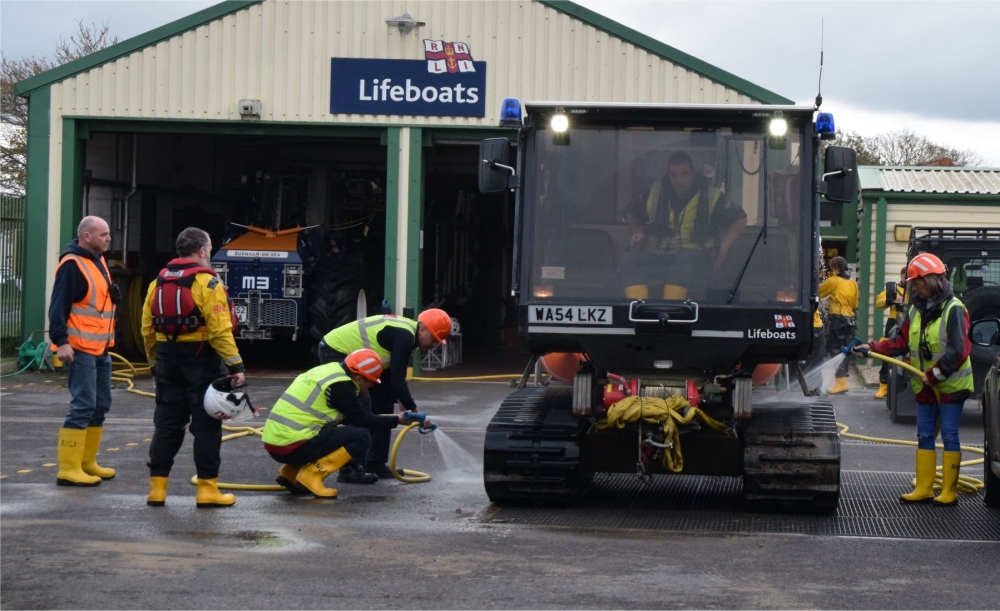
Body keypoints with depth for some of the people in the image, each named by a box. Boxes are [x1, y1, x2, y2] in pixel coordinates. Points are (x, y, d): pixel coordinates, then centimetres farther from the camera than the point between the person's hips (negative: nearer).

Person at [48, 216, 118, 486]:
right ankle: (69, 469, -8)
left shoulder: (98, 261, 15)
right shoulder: (72, 265, -14)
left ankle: (87, 462, 24)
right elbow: (58, 306, -20)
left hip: (101, 349, 10)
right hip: (80, 349, -10)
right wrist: (61, 341, -26)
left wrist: (114, 296, 9)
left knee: (100, 406, 14)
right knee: (82, 406, -11)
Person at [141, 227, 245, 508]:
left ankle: (157, 487, 11)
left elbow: (148, 328, 9)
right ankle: (207, 489, 2)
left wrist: (156, 364, 18)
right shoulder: (207, 282, -10)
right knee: (206, 426, 0)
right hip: (202, 361, -6)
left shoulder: (159, 282, 9)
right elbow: (219, 330, -18)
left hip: (168, 361, 6)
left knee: (167, 424, 10)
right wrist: (235, 365, -15)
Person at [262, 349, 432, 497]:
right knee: (361, 437, -7)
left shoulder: (329, 371, 17)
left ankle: (290, 471, 16)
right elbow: (361, 420, -7)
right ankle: (311, 475, -10)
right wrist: (397, 420, 3)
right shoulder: (339, 385, -11)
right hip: (292, 447, -9)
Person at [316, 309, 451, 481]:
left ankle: (375, 464, 17)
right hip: (334, 352, -11)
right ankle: (349, 469, -12)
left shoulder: (405, 332, 7)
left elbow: (392, 376, 13)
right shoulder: (404, 336, -24)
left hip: (347, 354, 11)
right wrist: (413, 410, -17)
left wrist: (401, 401, 5)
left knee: (383, 403, 11)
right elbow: (397, 379, -25)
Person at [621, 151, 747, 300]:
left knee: (684, 257, -40)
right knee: (629, 259, -27)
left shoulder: (710, 197, 0)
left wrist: (723, 248, -4)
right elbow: (632, 216, 22)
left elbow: (740, 219, 9)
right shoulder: (656, 193, 7)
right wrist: (638, 231, 0)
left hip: (695, 260, -3)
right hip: (659, 257, 3)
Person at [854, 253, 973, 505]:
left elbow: (957, 351, -21)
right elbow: (901, 342, 9)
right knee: (924, 436, 9)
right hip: (926, 386, 7)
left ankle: (949, 492, 5)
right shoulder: (916, 310, 7)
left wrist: (934, 374, -22)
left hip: (951, 385, -7)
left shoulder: (953, 309, -15)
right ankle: (924, 489, 15)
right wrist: (871, 348, -1)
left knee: (949, 436, -1)